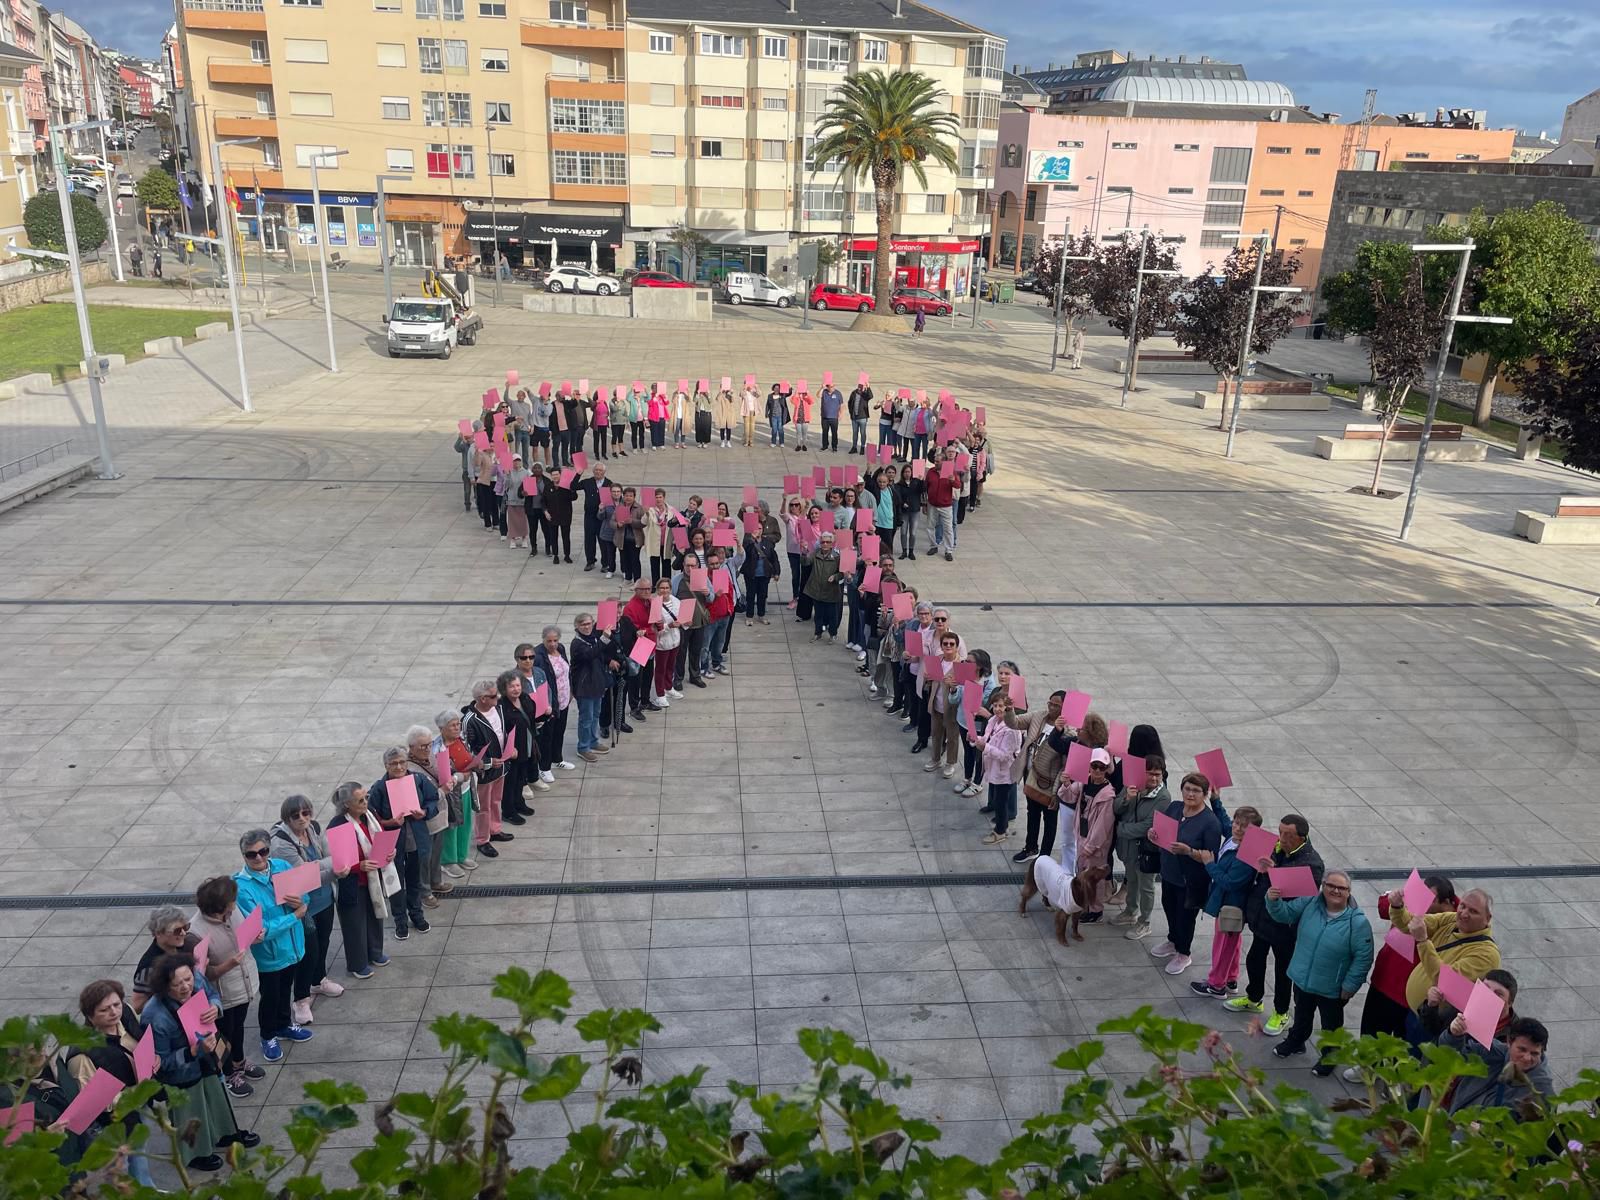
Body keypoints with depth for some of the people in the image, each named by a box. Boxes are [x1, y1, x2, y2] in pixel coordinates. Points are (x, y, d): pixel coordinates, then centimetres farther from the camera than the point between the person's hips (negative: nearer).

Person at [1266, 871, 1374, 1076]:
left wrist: (1349, 986, -15)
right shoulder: (1309, 903, -13)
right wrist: (1273, 901, -28)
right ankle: (1296, 1042, 53)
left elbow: (1363, 958, -18)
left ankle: (1329, 1056, 43)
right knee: (1302, 1015, 29)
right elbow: (1284, 914, -6)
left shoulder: (1358, 921, -24)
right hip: (1302, 979, 4)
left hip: (1332, 988, -4)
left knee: (1331, 1025, 20)